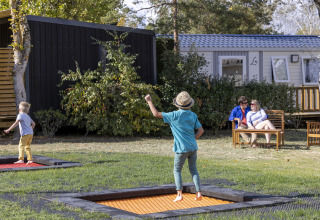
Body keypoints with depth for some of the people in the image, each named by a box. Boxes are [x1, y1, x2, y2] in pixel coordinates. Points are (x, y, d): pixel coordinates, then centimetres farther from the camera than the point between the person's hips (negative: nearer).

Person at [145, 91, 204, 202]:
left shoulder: (174, 115, -13)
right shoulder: (193, 115, 2)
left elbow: (156, 114, -12)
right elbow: (201, 130, 2)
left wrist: (149, 101, -3)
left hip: (181, 148, -4)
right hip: (193, 147, 4)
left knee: (177, 171, 8)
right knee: (193, 169, 15)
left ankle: (179, 194, -1)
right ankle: (198, 192, 8)